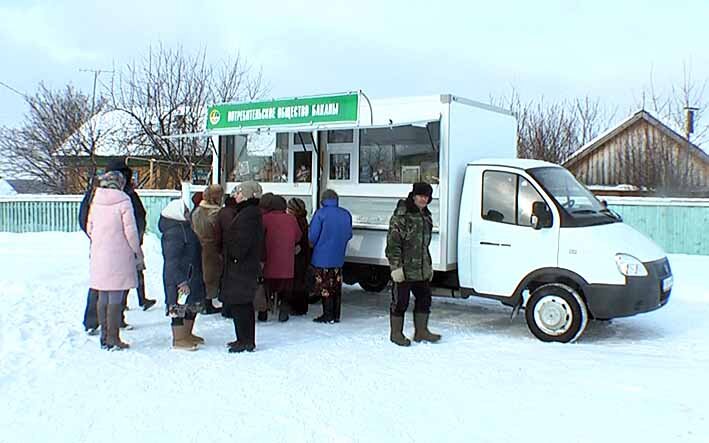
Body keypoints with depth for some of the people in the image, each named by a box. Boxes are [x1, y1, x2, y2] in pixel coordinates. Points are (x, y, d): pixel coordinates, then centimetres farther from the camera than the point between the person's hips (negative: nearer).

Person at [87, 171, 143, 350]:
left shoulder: (95, 201, 6)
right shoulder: (123, 201, -11)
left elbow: (89, 228, 12)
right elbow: (130, 231, -11)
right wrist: (137, 251, 1)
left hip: (99, 256, 6)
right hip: (119, 256, -6)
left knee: (103, 297, 13)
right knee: (116, 298, -2)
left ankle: (104, 335, 20)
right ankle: (113, 338, 1)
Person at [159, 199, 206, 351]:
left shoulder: (184, 228, 14)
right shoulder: (173, 233, -20)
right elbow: (172, 261, -24)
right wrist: (181, 281, -28)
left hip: (192, 276, 11)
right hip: (178, 278, -11)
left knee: (193, 306, 18)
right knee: (179, 306, -2)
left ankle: (187, 334, 33)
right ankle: (178, 340, 8)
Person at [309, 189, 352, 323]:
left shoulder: (320, 213, -13)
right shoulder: (346, 214, 1)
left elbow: (312, 235, -12)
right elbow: (349, 235, 8)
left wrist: (314, 245, 9)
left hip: (322, 257, -5)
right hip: (338, 258, 5)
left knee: (325, 286, 3)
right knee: (336, 286, 12)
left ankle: (328, 315, 5)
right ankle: (336, 316, 17)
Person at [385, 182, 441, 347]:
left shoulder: (426, 215, 15)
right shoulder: (401, 215, -13)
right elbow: (393, 242, -17)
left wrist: (429, 265, 23)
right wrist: (396, 266, -21)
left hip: (422, 270, 9)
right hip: (404, 269, -8)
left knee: (424, 299, 14)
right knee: (400, 301, 2)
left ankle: (421, 331, 26)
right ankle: (396, 333, 14)